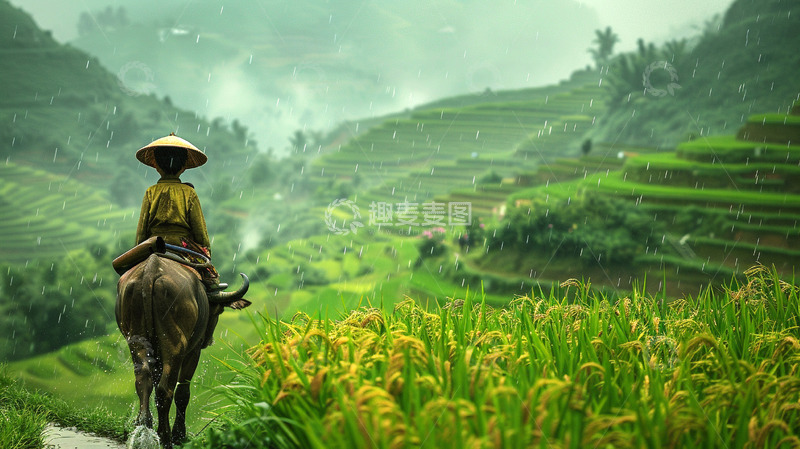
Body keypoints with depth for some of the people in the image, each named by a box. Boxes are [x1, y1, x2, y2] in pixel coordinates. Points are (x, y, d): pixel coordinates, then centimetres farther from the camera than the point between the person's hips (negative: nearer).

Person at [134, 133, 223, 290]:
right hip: (183, 244, -1)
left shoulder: (150, 193, 5)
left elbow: (141, 229, 5)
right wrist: (207, 253, 9)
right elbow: (200, 229, 1)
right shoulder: (189, 193, 1)